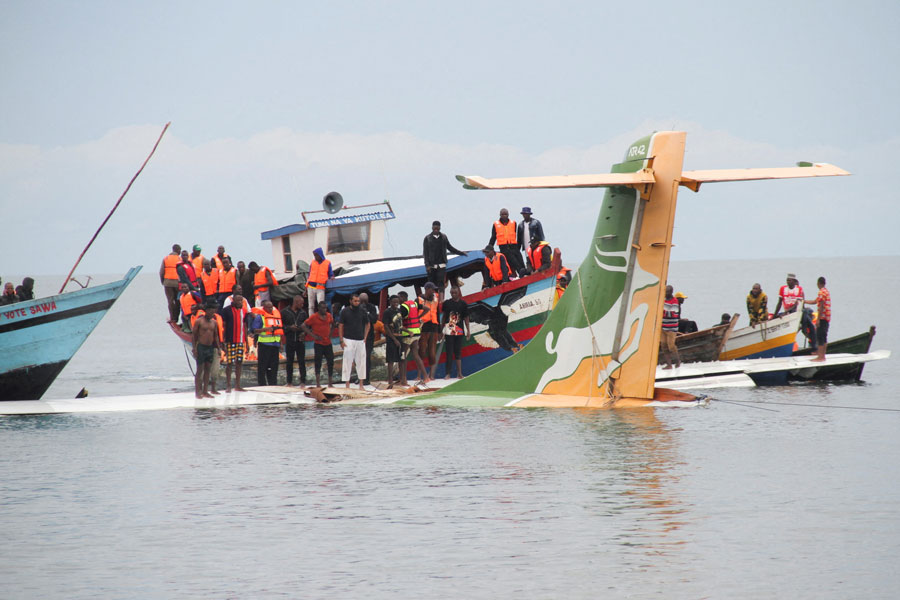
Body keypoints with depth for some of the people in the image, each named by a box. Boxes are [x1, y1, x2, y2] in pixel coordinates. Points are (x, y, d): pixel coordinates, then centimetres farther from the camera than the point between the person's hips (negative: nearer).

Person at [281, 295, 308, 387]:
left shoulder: (303, 313, 9)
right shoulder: (285, 312, 1)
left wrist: (304, 332, -4)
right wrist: (289, 328, -14)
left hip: (300, 341, 2)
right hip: (289, 341, -2)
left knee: (302, 361, -1)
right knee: (289, 362, 3)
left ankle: (303, 382, 3)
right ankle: (289, 382, 9)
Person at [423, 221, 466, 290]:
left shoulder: (444, 237, 11)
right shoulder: (427, 238, 4)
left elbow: (450, 248, 23)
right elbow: (425, 253, 1)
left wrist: (461, 253, 22)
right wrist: (427, 265, -9)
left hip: (441, 265, 1)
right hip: (432, 265, -1)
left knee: (441, 284, -10)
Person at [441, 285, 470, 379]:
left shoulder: (463, 304, 4)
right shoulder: (447, 303, 3)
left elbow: (466, 318, 7)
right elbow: (444, 316, 10)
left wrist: (468, 330, 4)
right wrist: (441, 329, 9)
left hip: (459, 331, 1)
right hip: (449, 331, -1)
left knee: (458, 352, 5)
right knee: (449, 353, -3)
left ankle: (459, 373, 6)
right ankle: (447, 373, 0)